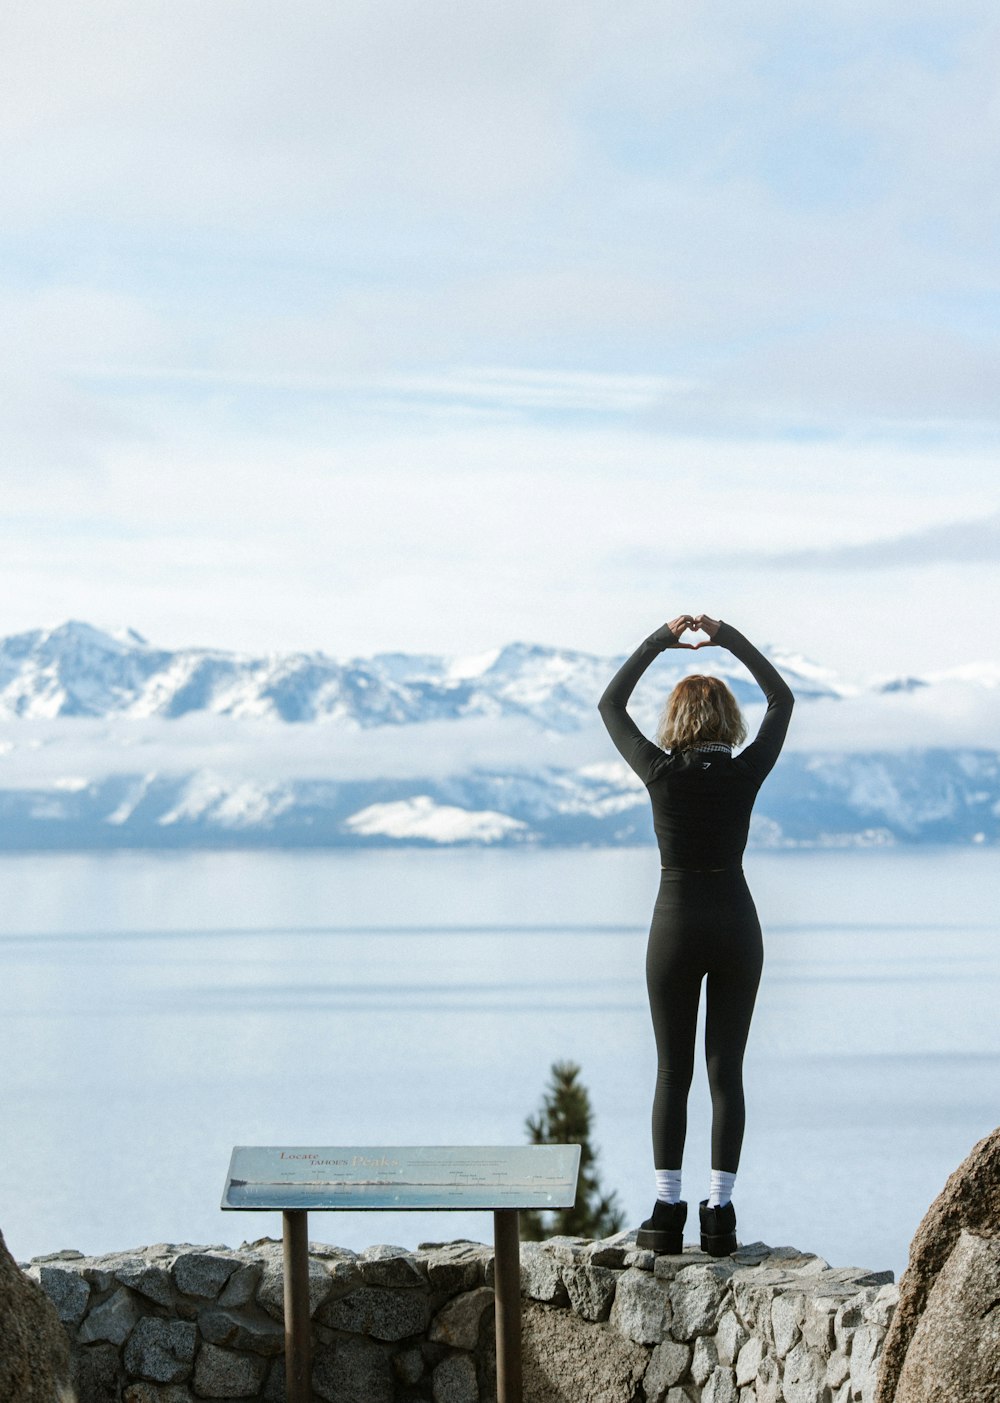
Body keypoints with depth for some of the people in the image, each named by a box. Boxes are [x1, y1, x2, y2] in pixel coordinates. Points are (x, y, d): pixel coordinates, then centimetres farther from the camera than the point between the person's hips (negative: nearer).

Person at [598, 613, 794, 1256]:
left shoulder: (662, 774, -9)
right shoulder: (745, 774, -7)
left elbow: (610, 706, 7)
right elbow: (782, 700, 9)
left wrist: (659, 641, 10)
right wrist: (729, 638, 9)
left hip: (676, 926, -1)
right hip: (737, 926, 1)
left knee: (673, 1071, 5)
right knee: (727, 1070, 4)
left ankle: (668, 1211, 1)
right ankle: (720, 1214, 0)